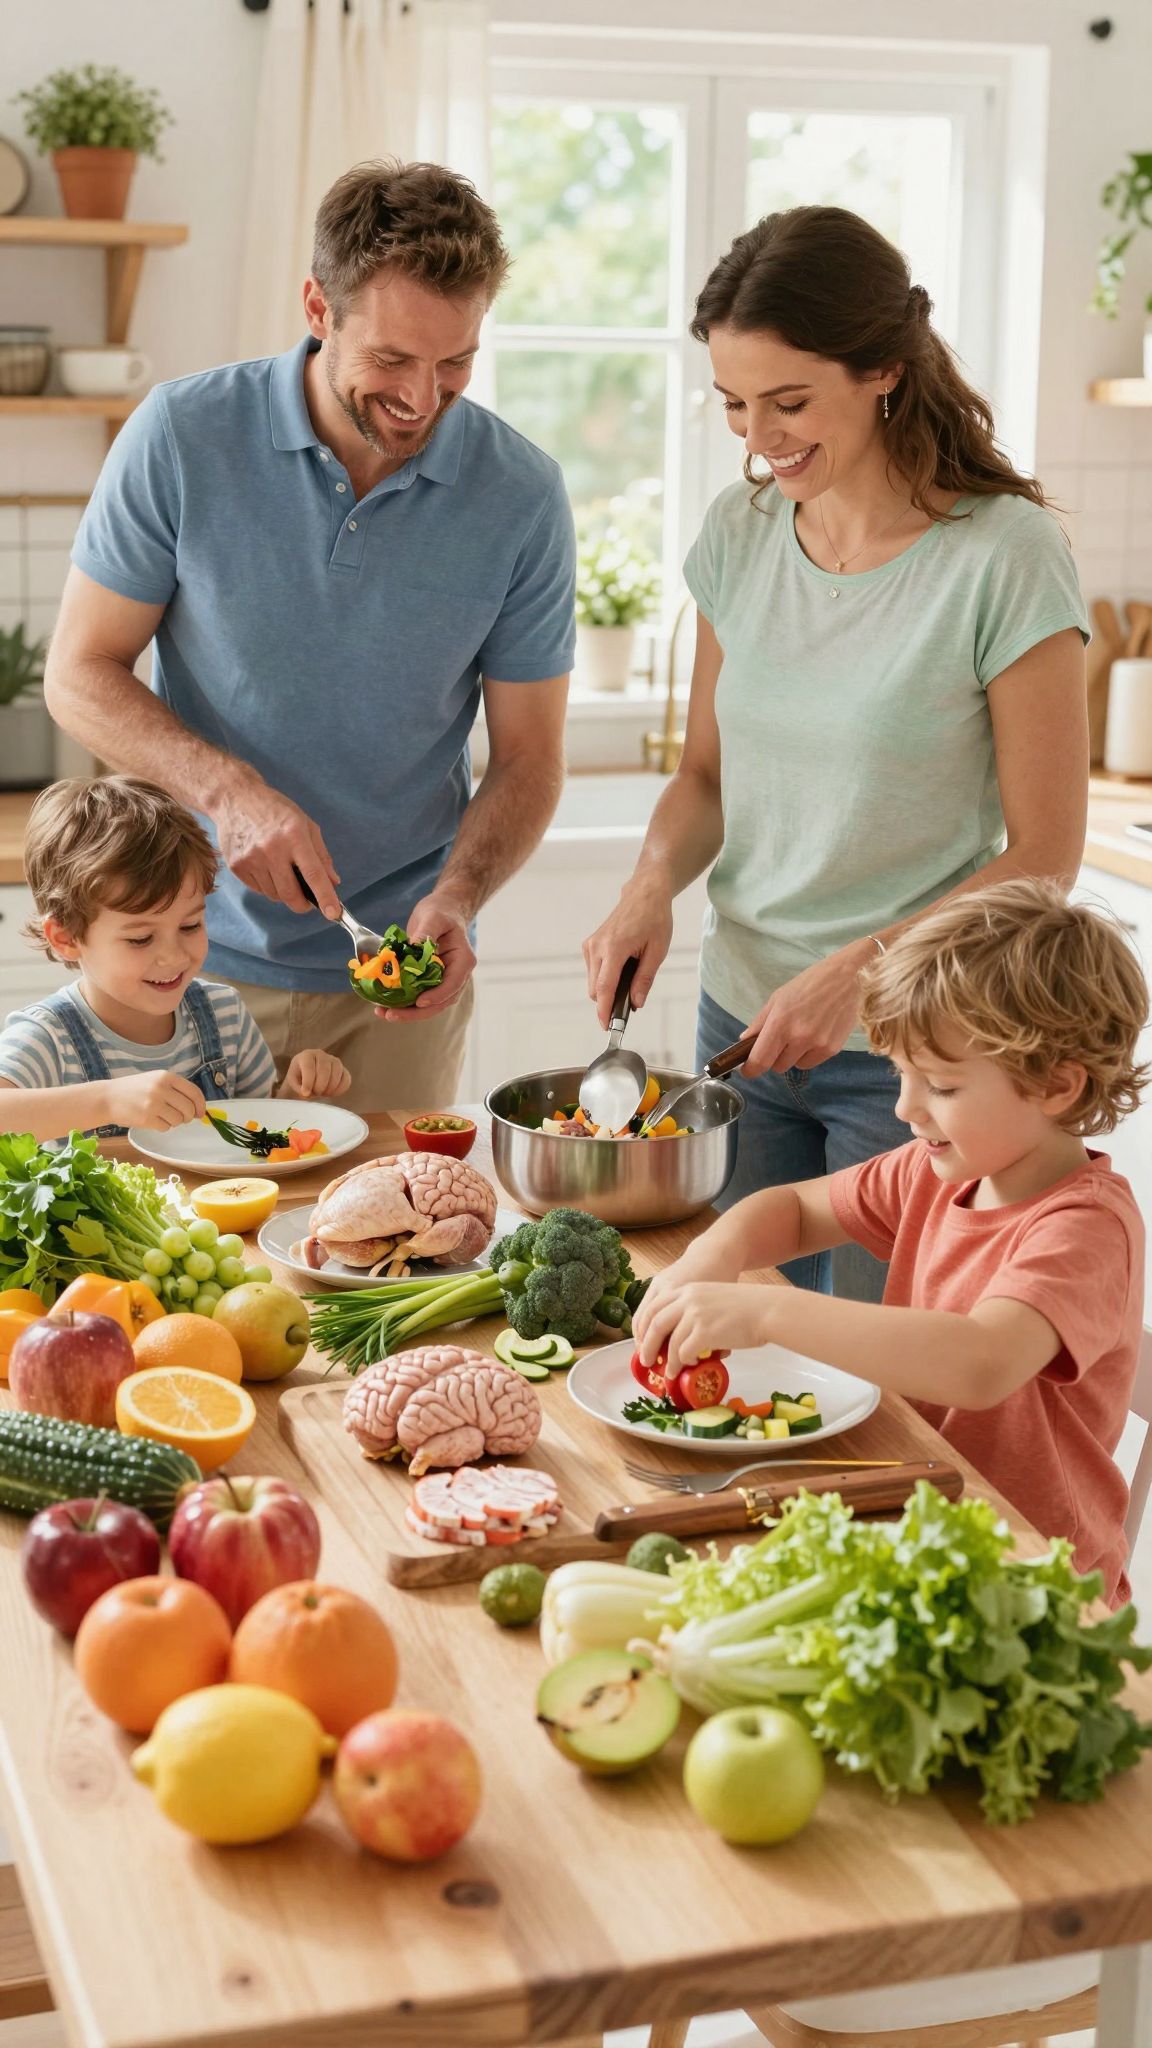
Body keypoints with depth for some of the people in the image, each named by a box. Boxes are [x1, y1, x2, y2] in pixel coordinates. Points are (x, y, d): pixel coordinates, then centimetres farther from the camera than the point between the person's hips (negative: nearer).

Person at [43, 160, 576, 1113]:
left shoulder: (521, 495, -8)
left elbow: (527, 760, -2)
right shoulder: (182, 436, -11)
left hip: (399, 966, 1)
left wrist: (457, 898, -20)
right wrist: (227, 789, -21)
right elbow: (81, 675, -5)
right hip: (201, 953, 0)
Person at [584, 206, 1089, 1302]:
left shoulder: (1004, 554, -14)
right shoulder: (740, 531, 2)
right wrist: (653, 886, -8)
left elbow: (1043, 853, -11)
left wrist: (859, 971, -20)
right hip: (742, 1018, 5)